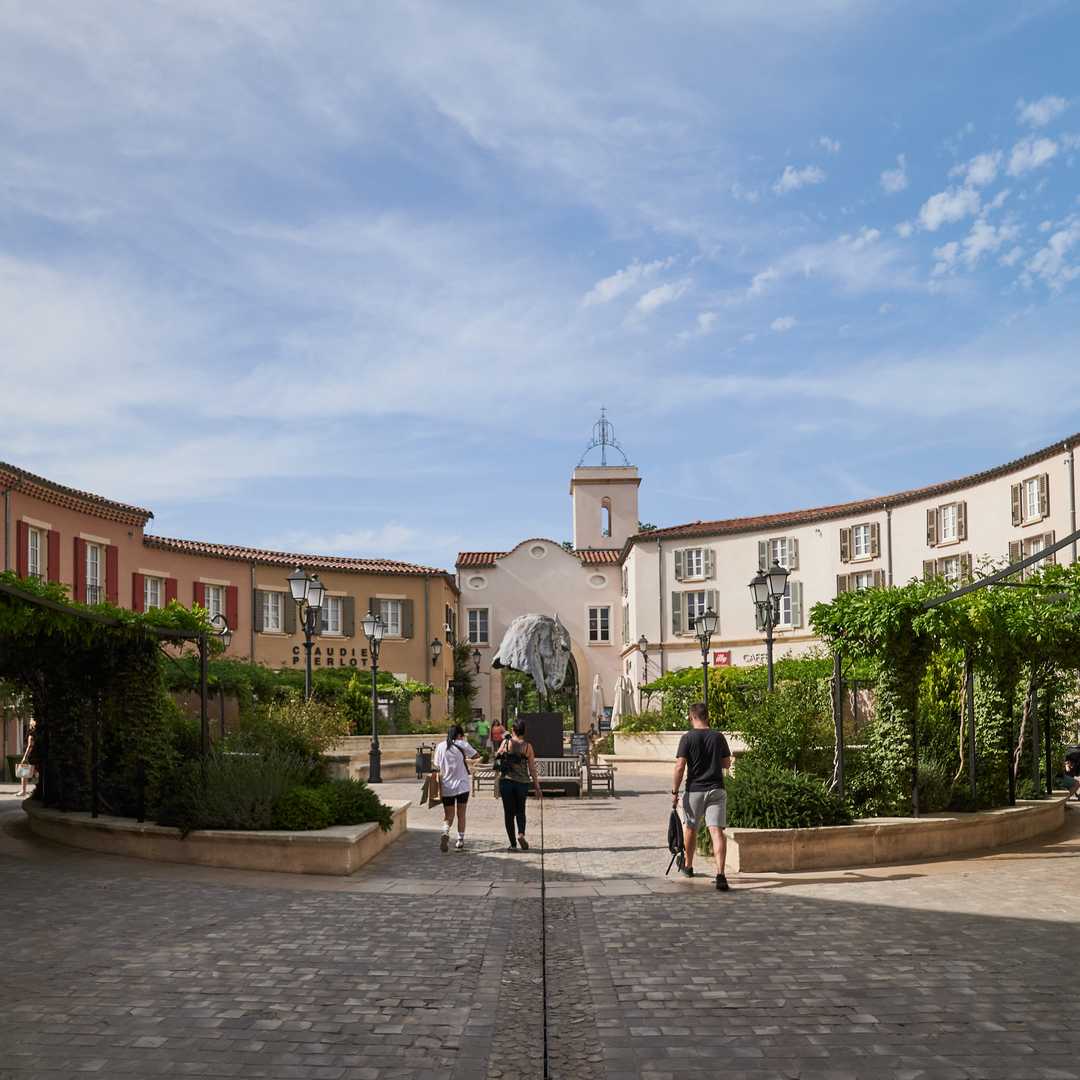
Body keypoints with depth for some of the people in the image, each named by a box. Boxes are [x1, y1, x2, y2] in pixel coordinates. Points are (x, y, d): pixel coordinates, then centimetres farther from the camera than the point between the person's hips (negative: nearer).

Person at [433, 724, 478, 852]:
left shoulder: (440, 747, 0)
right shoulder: (462, 745, -7)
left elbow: (437, 767, 4)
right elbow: (476, 756, 4)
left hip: (446, 787, 2)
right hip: (462, 786, -2)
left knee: (448, 815, 11)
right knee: (461, 815, 13)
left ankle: (445, 832, -17)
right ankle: (460, 841, 14)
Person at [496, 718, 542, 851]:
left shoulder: (505, 743, -4)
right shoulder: (527, 746, -2)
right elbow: (532, 768, 0)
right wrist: (537, 787, 4)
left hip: (506, 780, -1)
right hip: (523, 782, 1)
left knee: (509, 812, 9)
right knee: (520, 810, 19)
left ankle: (513, 844, 8)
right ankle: (521, 834, -6)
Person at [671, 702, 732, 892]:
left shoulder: (688, 738, -7)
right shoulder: (718, 737, 2)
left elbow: (680, 767, -11)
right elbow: (727, 764, 11)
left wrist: (674, 792, -5)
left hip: (694, 790, -1)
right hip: (716, 790, 1)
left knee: (690, 828, 19)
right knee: (717, 831, -7)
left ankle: (688, 866, 37)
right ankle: (720, 874, -21)